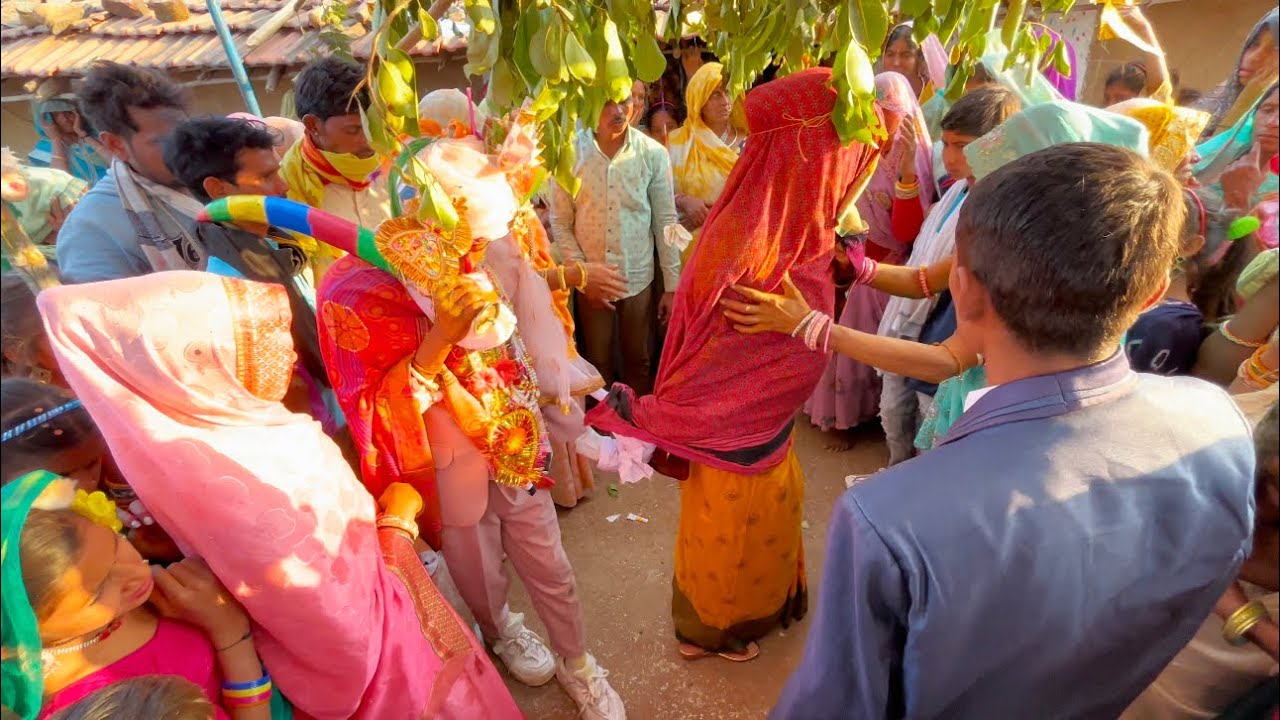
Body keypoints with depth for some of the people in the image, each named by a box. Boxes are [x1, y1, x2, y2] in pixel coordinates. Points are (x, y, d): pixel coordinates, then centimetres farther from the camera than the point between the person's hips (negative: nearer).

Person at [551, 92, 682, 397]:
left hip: (638, 278, 0)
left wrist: (672, 285, -2)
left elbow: (665, 222, -2)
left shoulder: (653, 154, -6)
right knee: (598, 363, 14)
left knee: (639, 361, 13)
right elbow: (560, 223, -2)